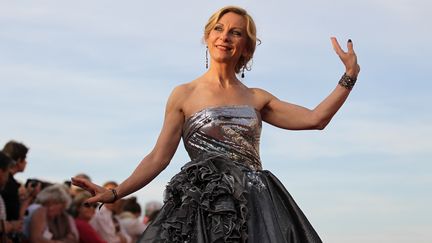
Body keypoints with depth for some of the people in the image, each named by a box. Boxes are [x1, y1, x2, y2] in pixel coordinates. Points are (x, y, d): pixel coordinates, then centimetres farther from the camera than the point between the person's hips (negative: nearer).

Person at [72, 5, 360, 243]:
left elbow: (315, 119, 10)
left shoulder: (257, 98, 15)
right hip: (206, 206, -2)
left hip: (256, 206, 3)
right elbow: (159, 157, 7)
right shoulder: (184, 95, 8)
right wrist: (114, 193, -2)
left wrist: (350, 75, 5)